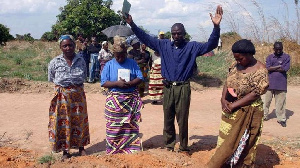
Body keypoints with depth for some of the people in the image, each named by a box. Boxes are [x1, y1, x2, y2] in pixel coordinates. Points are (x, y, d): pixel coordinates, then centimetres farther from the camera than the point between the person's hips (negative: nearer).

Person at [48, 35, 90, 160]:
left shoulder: (80, 60, -2)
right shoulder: (55, 62, -7)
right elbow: (51, 79, 7)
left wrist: (77, 84, 4)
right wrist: (63, 84, 6)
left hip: (78, 94, 2)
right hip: (62, 96, -1)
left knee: (79, 121, 11)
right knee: (63, 122, 4)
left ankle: (81, 147, 28)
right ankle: (65, 150, 19)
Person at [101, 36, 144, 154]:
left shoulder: (132, 63, 7)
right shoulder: (109, 65, 3)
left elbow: (140, 78, 1)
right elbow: (103, 83, -3)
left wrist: (129, 84, -17)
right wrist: (117, 83, -18)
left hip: (131, 99, 1)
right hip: (114, 101, -1)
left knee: (131, 125, 6)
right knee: (114, 127, 2)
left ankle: (131, 147, 18)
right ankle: (113, 150, 14)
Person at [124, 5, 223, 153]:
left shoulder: (192, 47, -2)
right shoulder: (164, 45, 5)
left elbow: (210, 45, -12)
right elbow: (146, 38, 9)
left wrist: (216, 27, -27)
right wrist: (132, 24, 2)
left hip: (183, 88, -3)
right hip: (167, 87, 3)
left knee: (182, 120, 5)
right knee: (167, 119, 14)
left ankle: (184, 147, 22)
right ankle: (169, 144, 31)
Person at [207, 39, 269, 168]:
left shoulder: (260, 70, -16)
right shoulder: (236, 64, 3)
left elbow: (255, 94, -18)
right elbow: (227, 82, 6)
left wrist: (233, 106, -18)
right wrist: (223, 100, -12)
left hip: (247, 113, -6)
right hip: (230, 111, 6)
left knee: (241, 146, 7)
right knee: (225, 141, 14)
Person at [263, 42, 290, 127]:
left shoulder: (286, 57, 1)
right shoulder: (269, 57, 8)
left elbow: (285, 69, -11)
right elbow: (267, 68, -7)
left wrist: (272, 68, -8)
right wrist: (279, 67, -10)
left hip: (281, 84, -2)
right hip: (270, 83, 2)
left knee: (280, 102, 2)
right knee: (266, 101, 8)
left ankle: (281, 119, 13)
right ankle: (264, 116, 21)